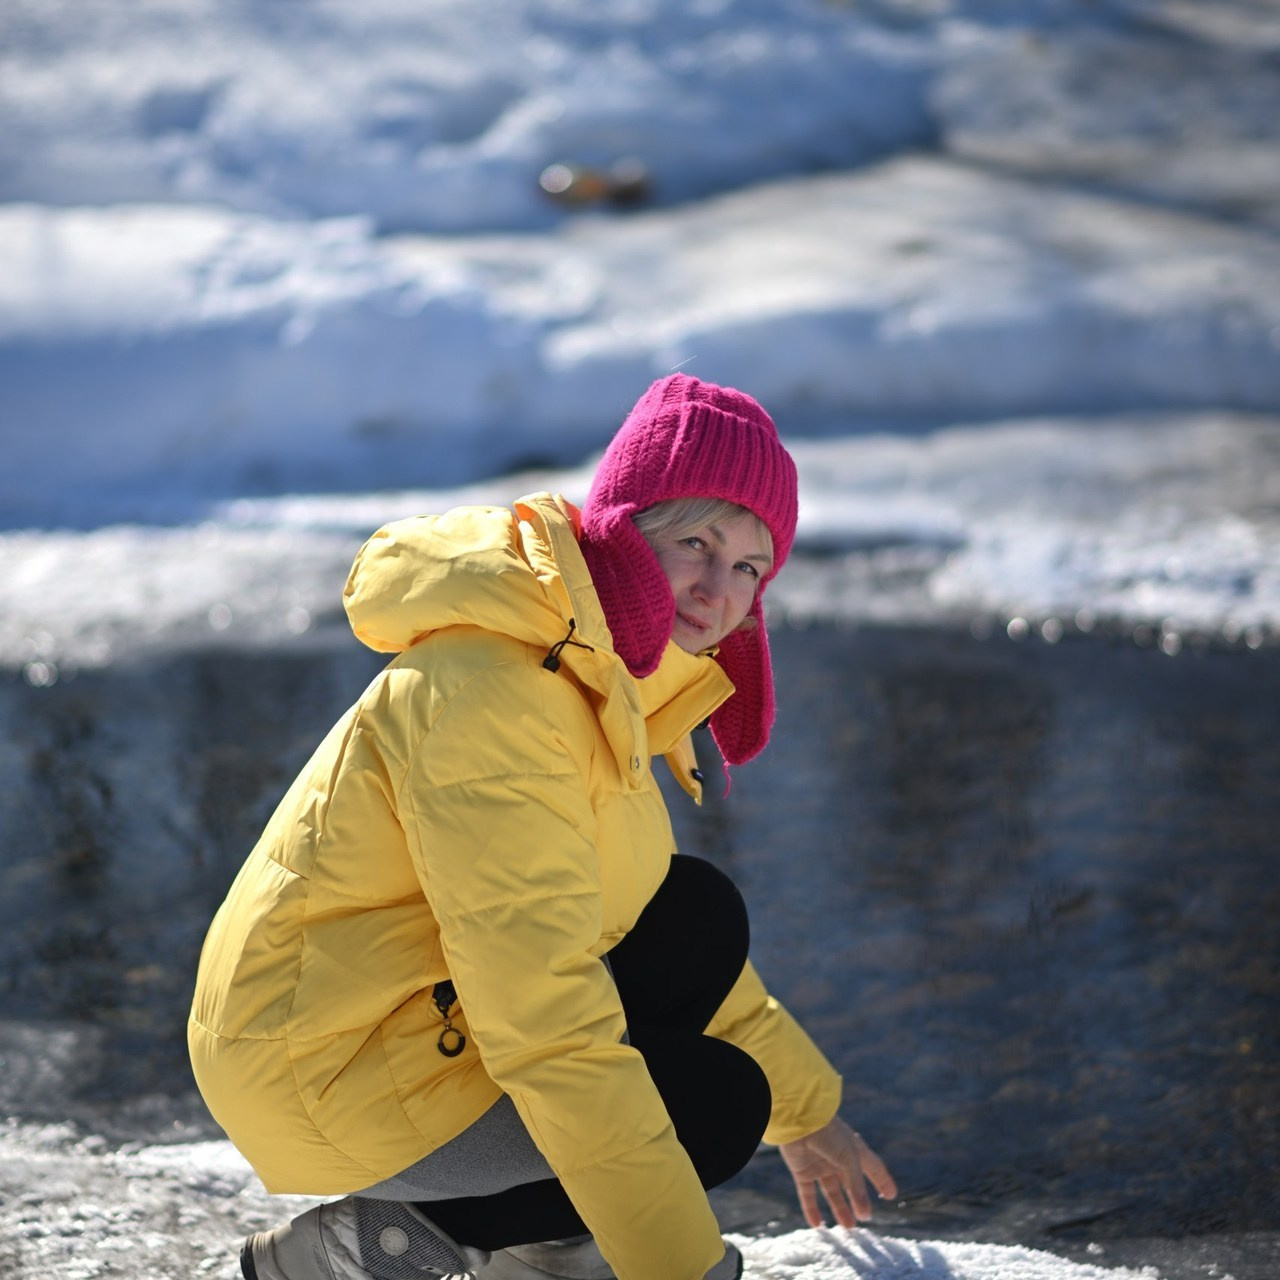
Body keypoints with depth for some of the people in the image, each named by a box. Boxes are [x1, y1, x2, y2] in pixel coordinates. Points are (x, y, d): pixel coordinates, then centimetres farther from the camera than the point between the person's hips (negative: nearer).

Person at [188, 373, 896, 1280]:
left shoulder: (593, 666, 7)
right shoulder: (492, 694, -26)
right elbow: (545, 1019, -30)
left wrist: (803, 1105, 23)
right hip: (325, 1077, -10)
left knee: (701, 921, 5)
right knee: (714, 1106, -11)